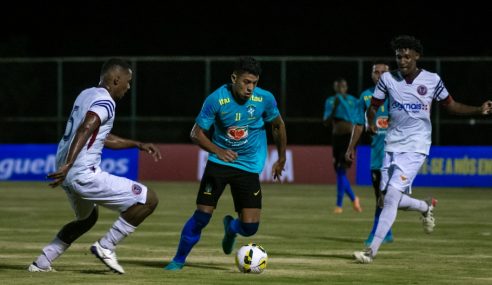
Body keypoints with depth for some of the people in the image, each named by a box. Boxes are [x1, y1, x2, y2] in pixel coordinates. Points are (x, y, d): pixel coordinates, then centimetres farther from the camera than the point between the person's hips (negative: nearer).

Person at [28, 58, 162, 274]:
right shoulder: (105, 102, -11)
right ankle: (106, 247, -1)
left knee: (87, 217, 36)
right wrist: (68, 165, -38)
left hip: (67, 174, 10)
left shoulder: (86, 95, 18)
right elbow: (84, 130, -29)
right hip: (84, 175, -10)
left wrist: (138, 145, 28)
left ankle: (42, 263, 30)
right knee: (148, 199, -5)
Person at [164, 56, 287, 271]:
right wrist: (218, 151, -25)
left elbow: (278, 125, 9)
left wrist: (281, 159, 16)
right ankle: (179, 259, 10)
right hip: (219, 163, -1)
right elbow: (197, 133, -8)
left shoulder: (265, 99, -11)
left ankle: (231, 227, 31)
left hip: (249, 166, 1)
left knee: (249, 227, -8)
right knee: (202, 214, -11)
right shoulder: (216, 99, -16)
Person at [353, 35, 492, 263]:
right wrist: (371, 123, -15)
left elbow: (450, 105, 8)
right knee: (390, 199, 3)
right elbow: (373, 107, 7)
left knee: (391, 196, -16)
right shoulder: (388, 79, 2)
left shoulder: (432, 80, -2)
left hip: (416, 146, -4)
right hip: (392, 145, 4)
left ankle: (372, 250, -15)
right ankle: (426, 206, 35)